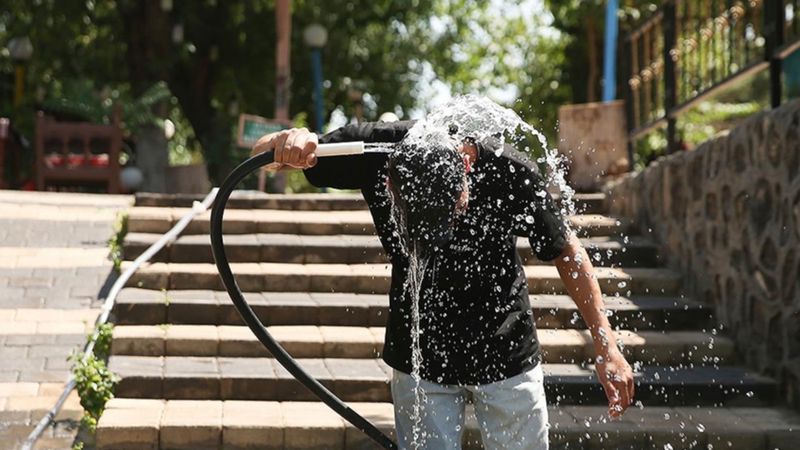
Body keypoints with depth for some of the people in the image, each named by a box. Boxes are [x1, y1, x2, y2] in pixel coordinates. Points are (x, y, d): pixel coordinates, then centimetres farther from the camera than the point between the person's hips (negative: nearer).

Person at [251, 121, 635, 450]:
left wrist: (605, 346, -9)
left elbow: (566, 251, -7)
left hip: (506, 357, 0)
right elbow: (262, 154, -13)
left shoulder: (511, 172, -24)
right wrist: (290, 140, -37)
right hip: (420, 359, 1)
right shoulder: (377, 152, -23)